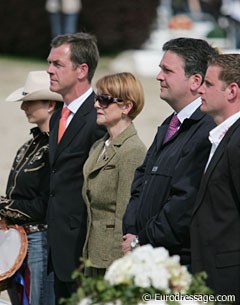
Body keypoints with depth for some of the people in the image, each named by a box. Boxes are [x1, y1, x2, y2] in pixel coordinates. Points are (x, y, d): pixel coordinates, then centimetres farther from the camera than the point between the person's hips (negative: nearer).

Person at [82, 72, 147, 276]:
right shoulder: (98, 147, 16)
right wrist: (87, 257, 15)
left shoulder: (133, 151, -13)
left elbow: (125, 216, -15)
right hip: (94, 257, 9)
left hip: (116, 260, -9)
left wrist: (118, 266, -16)